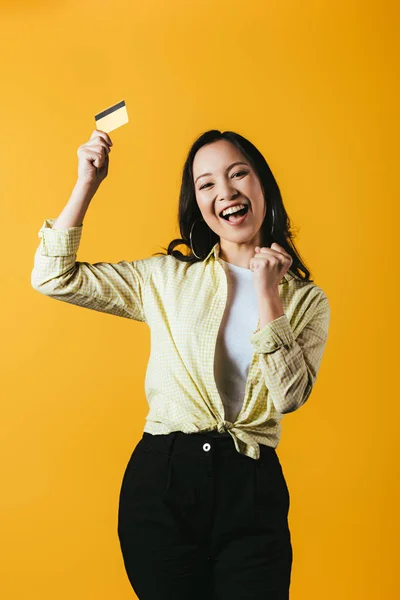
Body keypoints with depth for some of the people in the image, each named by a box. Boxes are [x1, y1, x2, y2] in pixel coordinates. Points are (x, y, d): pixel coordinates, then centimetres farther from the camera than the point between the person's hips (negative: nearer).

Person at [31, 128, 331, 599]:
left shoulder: (307, 300, 5)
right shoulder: (168, 278, 4)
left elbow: (289, 396, -9)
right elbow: (53, 277, 2)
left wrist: (267, 293, -13)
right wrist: (87, 184, -2)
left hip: (251, 490, 0)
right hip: (161, 479, 0)